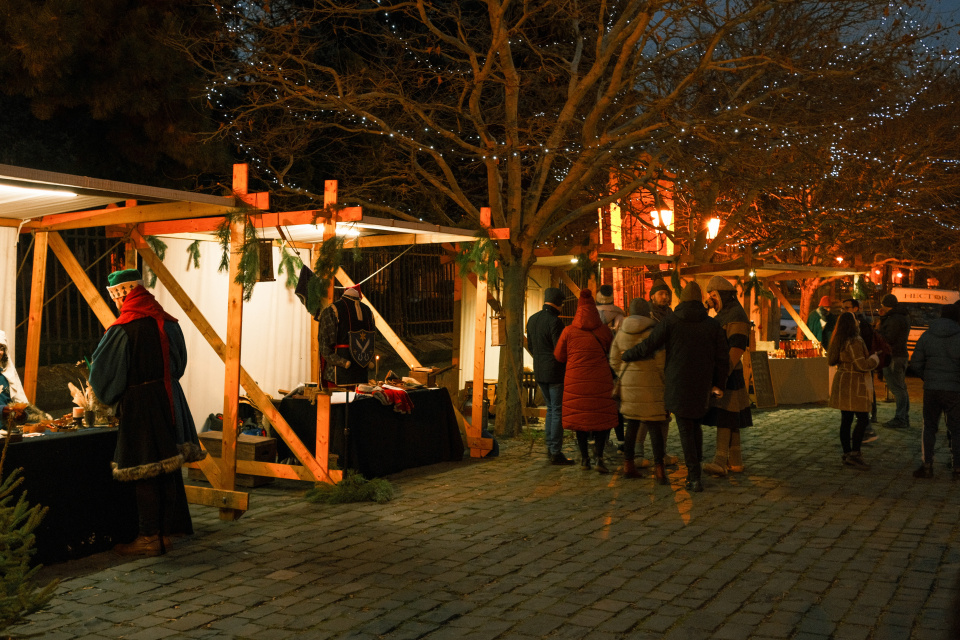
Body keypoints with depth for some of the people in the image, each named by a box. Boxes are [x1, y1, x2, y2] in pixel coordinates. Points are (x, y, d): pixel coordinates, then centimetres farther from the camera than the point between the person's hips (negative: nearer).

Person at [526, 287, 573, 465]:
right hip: (555, 372, -8)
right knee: (558, 411, -2)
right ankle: (555, 452, -1)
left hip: (539, 372, 8)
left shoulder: (532, 319, 9)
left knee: (551, 408, 18)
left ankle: (550, 448, 18)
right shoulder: (555, 321, -16)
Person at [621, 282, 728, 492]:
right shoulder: (713, 325, 3)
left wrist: (625, 355, 15)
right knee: (696, 424, 19)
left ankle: (694, 478, -4)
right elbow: (723, 357, 6)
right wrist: (718, 384, 18)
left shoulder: (670, 323, -5)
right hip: (701, 386, 3)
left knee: (686, 430, 0)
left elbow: (646, 347, -4)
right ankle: (695, 470, 19)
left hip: (677, 385, -3)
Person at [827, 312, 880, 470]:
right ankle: (854, 454, -10)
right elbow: (861, 365, -20)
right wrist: (875, 359, -1)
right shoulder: (853, 342, -17)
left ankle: (847, 454, 13)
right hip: (853, 385, -10)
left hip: (842, 383, 10)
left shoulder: (840, 341, 13)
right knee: (862, 419, -7)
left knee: (846, 420, 10)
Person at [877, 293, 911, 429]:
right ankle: (904, 417, 20)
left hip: (894, 357, -11)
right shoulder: (902, 316, 16)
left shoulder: (895, 319, -18)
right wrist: (883, 317, 6)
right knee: (901, 388, 14)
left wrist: (878, 330, -6)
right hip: (901, 354, 11)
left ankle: (900, 419, -8)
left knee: (897, 388, -9)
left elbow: (888, 339, -20)